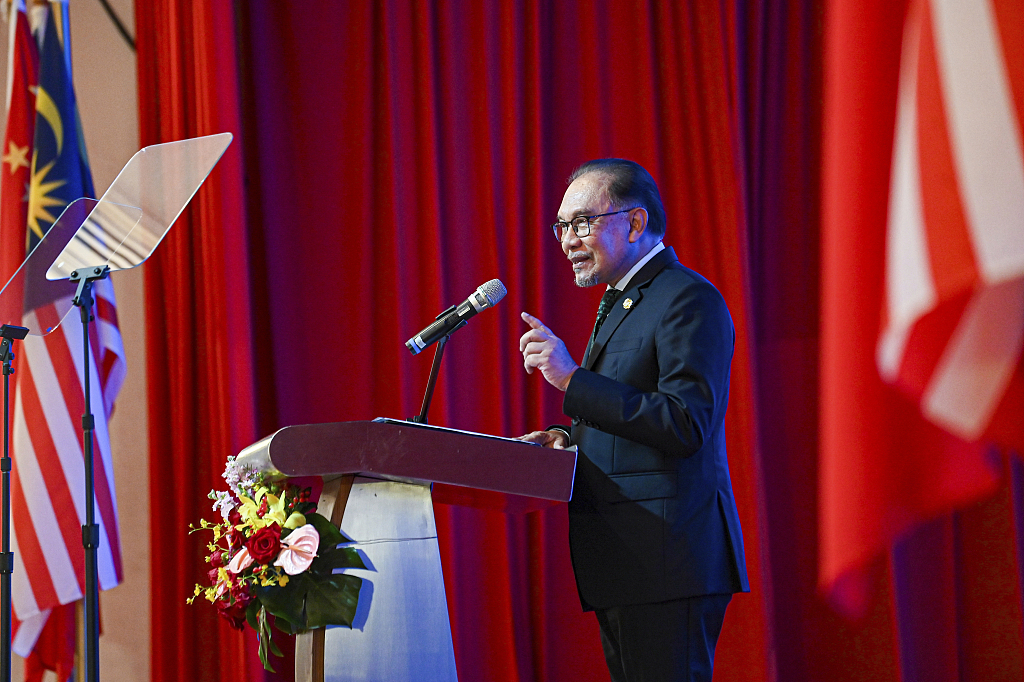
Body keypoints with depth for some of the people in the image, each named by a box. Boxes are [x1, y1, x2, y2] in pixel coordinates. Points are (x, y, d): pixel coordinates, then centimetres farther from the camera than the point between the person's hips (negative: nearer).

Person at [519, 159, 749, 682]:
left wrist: (572, 379, -21)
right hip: (624, 560, 10)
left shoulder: (689, 300, -10)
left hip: (668, 555, -10)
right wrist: (571, 440, 7)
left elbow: (685, 425, -21)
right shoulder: (621, 304, 22)